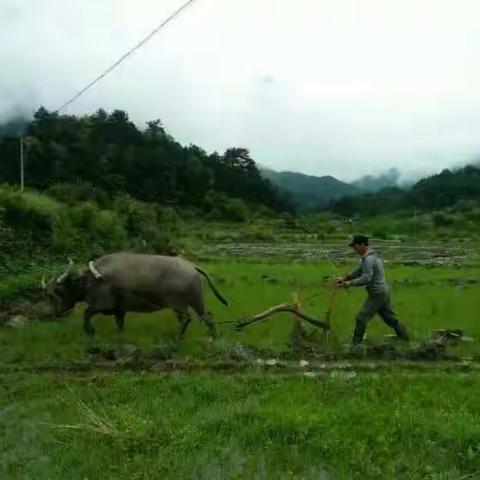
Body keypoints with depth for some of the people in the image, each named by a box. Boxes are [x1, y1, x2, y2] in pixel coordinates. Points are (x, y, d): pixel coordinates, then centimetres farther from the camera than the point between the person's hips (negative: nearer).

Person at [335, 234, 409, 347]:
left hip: (377, 294, -10)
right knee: (390, 318, 18)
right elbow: (359, 270, 18)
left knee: (361, 318, -5)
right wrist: (344, 278, 11)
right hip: (384, 291, 10)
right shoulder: (374, 255, 14)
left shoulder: (369, 259, -19)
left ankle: (355, 345, 1)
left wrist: (350, 283, -19)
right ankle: (406, 340, 25)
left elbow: (365, 279, -26)